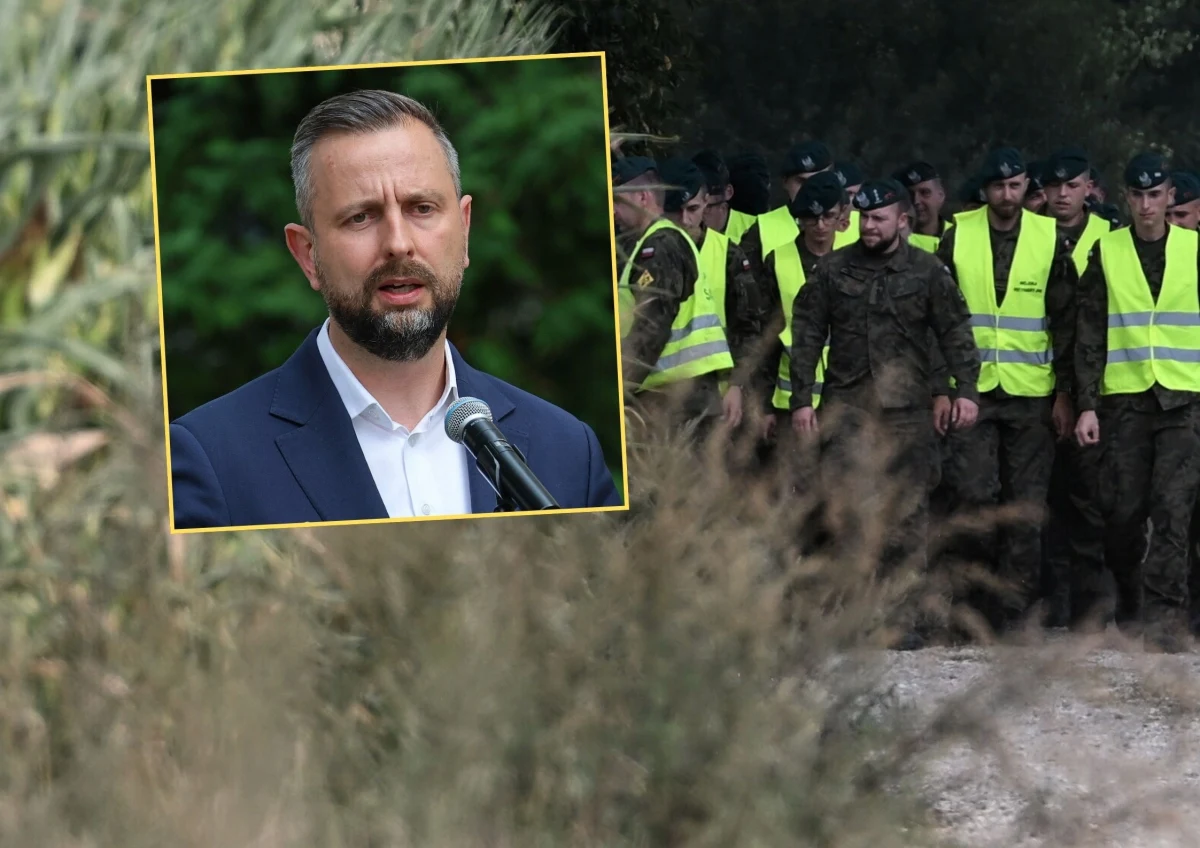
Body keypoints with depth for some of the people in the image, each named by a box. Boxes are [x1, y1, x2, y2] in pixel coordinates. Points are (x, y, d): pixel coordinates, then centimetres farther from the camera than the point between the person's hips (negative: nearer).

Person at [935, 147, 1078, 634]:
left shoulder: (1049, 239, 3)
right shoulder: (957, 236, 3)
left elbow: (1065, 320, 6)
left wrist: (1064, 392, 2)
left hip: (1031, 394, 1)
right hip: (971, 391, -1)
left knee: (1026, 510, 1)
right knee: (974, 495, -11)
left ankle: (1010, 616, 6)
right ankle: (983, 591, 9)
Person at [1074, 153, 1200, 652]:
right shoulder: (1106, 253, 7)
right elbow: (1090, 335, 6)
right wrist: (1087, 404, -1)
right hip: (1123, 399, 1)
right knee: (1124, 511, 2)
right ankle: (1130, 610, 18)